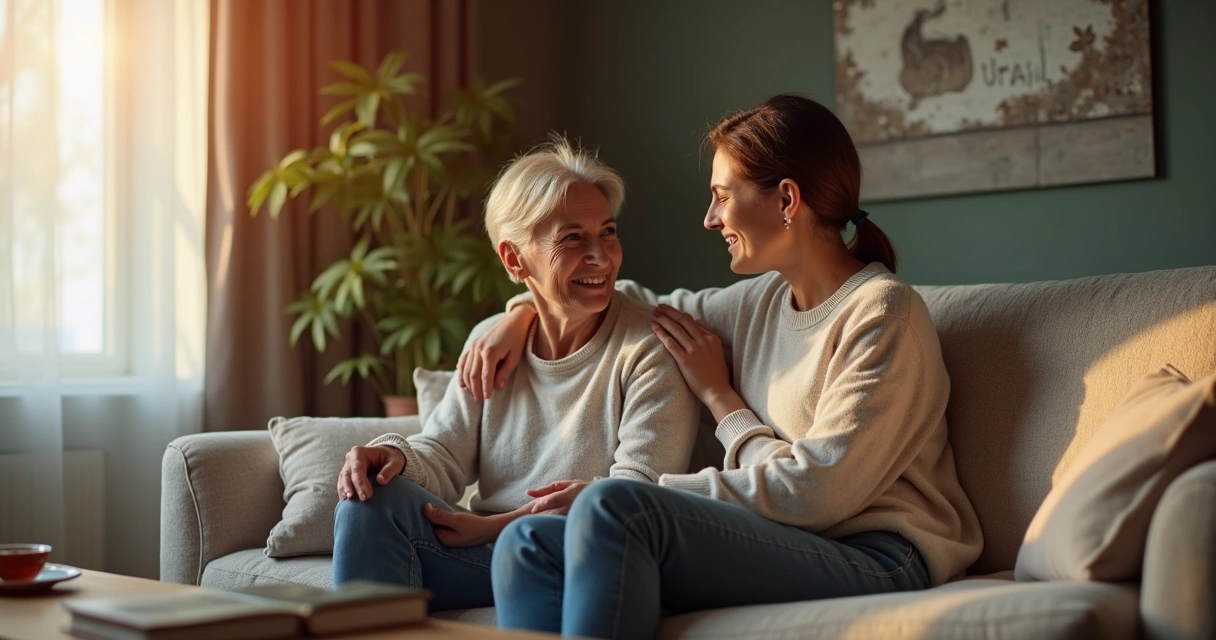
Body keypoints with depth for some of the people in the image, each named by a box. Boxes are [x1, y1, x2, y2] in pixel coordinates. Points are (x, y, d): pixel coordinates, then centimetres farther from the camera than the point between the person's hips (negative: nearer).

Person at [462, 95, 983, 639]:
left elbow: (814, 494, -15)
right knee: (528, 543, -13)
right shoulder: (763, 302, 14)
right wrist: (522, 313, 19)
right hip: (784, 551, 7)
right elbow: (638, 304, 32)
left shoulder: (883, 312, -9)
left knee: (614, 510, -30)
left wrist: (718, 395, -5)